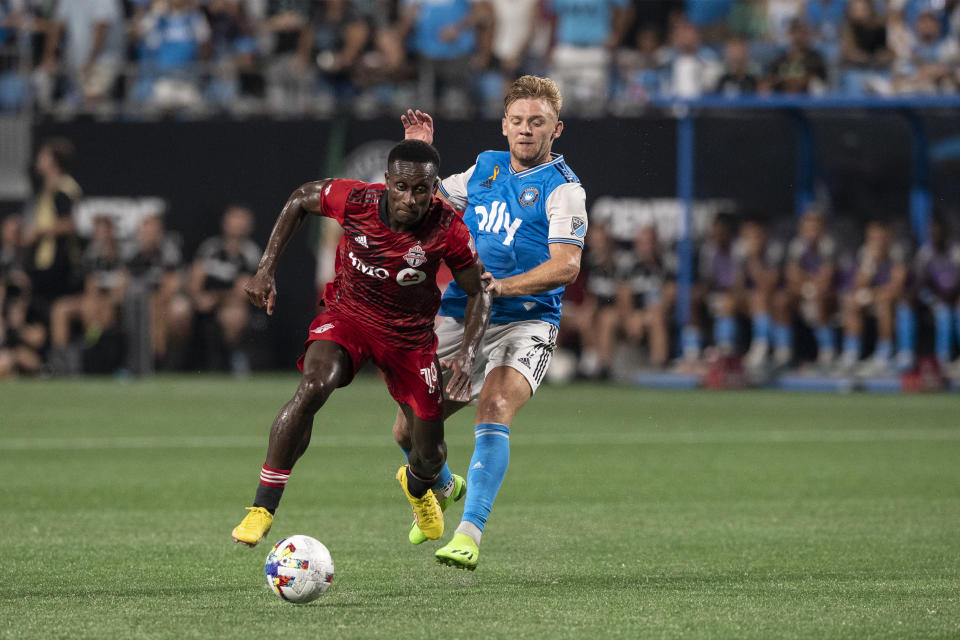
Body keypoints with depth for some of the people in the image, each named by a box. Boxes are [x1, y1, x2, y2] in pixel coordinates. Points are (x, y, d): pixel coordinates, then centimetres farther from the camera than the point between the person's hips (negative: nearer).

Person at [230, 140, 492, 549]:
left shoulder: (448, 230, -23)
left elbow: (477, 293, -8)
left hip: (410, 334, 1)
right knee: (313, 387, -33)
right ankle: (262, 509, -24)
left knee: (431, 455, 5)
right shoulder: (354, 200, -24)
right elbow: (301, 199, -2)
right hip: (348, 315, -1)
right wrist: (267, 268, -6)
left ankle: (416, 485, 49)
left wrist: (468, 352, -23)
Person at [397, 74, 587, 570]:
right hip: (459, 318, 6)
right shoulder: (485, 169, 13)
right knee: (409, 429, 5)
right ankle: (443, 489, 39)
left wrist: (503, 286, -28)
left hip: (525, 321, -6)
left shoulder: (562, 188, -6)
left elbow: (566, 267, -17)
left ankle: (469, 534, -37)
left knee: (494, 409, -31)